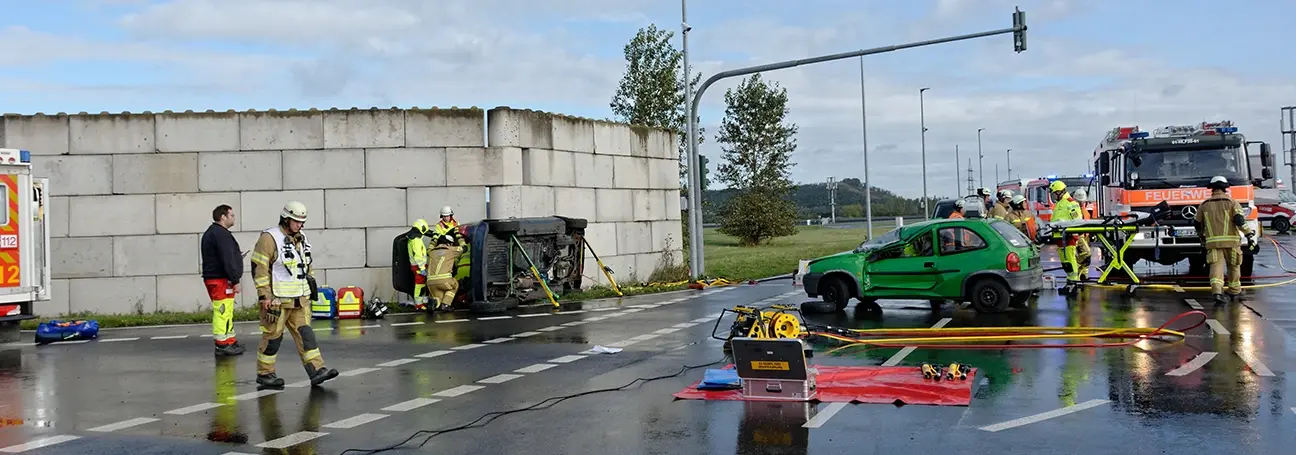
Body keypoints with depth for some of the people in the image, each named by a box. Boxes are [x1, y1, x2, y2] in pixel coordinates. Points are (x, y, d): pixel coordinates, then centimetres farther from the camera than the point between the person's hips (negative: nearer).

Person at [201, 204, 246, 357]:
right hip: (221, 280, -11)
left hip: (212, 278, 11)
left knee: (226, 312, 16)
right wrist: (235, 281, -19)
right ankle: (223, 345, -7)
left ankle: (230, 341, 22)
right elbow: (227, 260, -21)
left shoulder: (210, 233, 19)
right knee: (223, 312, -8)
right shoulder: (221, 234, -16)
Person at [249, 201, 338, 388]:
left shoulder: (301, 239, 13)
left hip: (300, 299, 7)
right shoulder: (269, 238, -12)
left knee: (305, 333, 2)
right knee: (273, 336, 2)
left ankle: (316, 370, -2)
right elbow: (259, 268, -14)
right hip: (277, 299, -7)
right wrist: (264, 296, -17)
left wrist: (311, 281, 22)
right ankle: (264, 373, 15)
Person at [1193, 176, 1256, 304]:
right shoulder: (1231, 202, 1)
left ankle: (1217, 291, -27)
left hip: (1212, 241, 1)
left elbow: (1197, 223, 17)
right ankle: (1234, 291, 27)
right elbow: (1240, 220, -11)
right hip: (1230, 240, -1)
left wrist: (1201, 235, 34)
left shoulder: (1204, 204, 10)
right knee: (1233, 266, 15)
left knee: (1216, 266, -7)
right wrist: (1249, 234, -8)